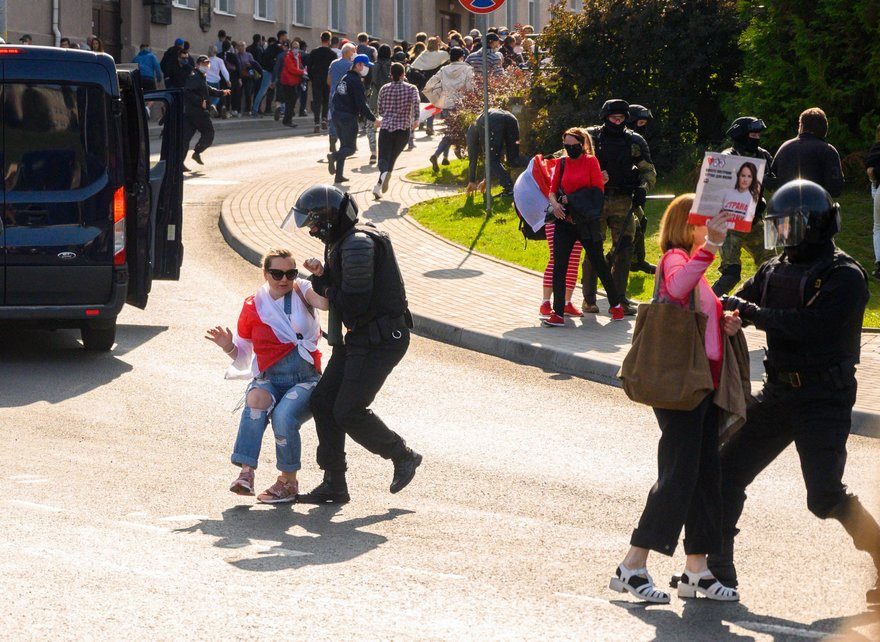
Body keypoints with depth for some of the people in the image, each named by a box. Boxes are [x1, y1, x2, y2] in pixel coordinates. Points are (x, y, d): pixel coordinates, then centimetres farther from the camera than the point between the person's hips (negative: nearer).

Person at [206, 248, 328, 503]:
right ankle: (246, 472, -39)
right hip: (269, 379, 1)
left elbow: (325, 302, -18)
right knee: (257, 399, -35)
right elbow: (242, 356, 16)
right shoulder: (253, 307, 9)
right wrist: (228, 346, -4)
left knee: (284, 415, -32)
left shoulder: (301, 291, 5)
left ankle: (288, 481, -12)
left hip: (306, 379, -1)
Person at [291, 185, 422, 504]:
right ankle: (334, 484, 10)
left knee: (349, 411, -11)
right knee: (323, 401, 6)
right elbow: (336, 293, 17)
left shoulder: (358, 245, -20)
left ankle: (403, 456, 10)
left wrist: (328, 290, -4)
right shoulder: (343, 243, 14)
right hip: (359, 339, 11)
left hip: (380, 340, -11)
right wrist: (321, 275, -2)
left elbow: (353, 304, -23)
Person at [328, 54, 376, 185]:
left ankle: (339, 175, 12)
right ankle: (333, 156, -28)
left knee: (344, 146, 16)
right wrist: (373, 119, -13)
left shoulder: (344, 78, 14)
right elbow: (361, 105, -18)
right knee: (351, 148, -1)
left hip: (337, 115, 8)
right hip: (349, 118, -8)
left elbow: (335, 98, 19)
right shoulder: (356, 82, -14)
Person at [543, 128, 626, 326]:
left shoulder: (591, 161, -4)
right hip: (564, 221, 3)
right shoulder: (562, 163, 7)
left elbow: (597, 190, -8)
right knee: (559, 265, -5)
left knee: (598, 263, 6)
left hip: (586, 220, -3)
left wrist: (571, 200, -13)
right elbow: (553, 190, 9)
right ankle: (558, 313, -4)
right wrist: (555, 203, -13)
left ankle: (615, 304, 24)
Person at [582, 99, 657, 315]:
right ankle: (589, 299, 7)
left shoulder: (635, 142, 8)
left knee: (624, 250, -1)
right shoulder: (591, 137, 3)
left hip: (623, 202, 2)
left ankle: (619, 298, 8)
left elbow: (649, 171, 14)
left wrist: (642, 188, -6)